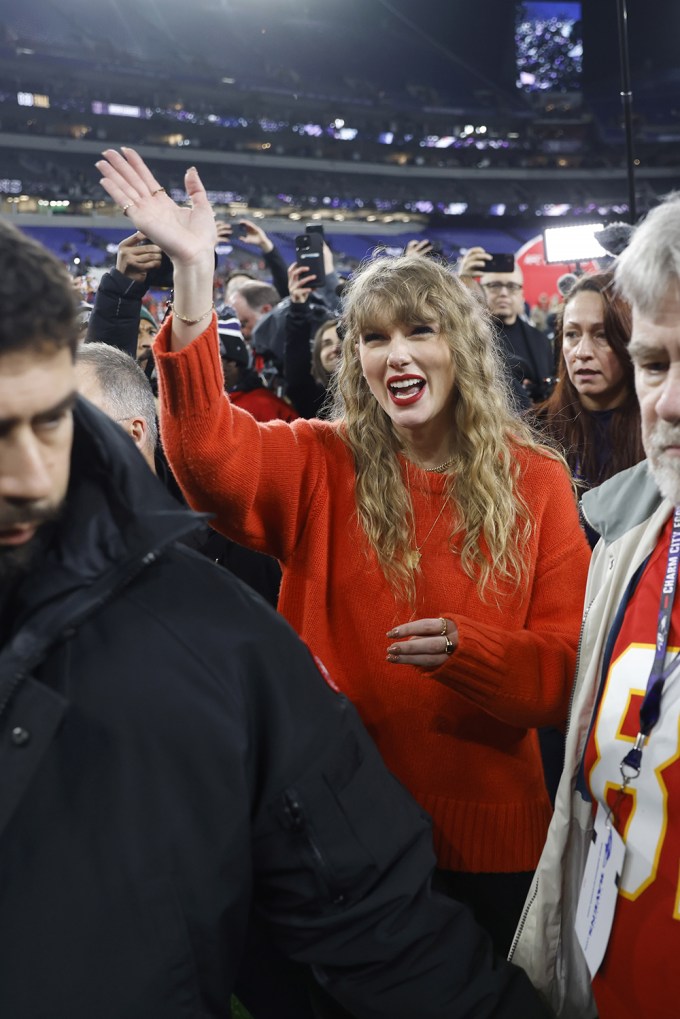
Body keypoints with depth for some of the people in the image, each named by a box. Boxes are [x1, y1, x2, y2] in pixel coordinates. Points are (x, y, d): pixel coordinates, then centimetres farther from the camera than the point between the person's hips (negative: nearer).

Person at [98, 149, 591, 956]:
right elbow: (211, 457, -26)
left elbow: (569, 666, -6)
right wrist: (195, 277, -36)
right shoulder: (320, 464, -5)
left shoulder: (535, 481, -4)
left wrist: (467, 649, -26)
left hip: (490, 838, 1)